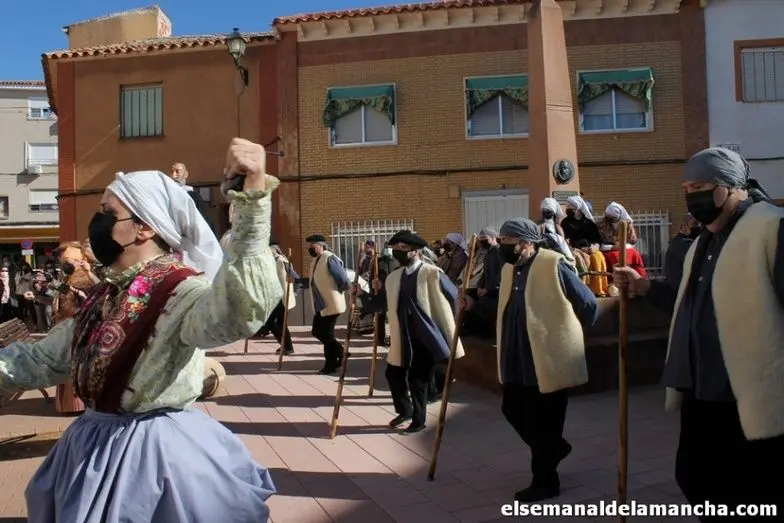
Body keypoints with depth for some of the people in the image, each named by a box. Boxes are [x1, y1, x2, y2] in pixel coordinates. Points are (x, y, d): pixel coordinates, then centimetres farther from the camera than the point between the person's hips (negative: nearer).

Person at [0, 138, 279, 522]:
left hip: (159, 453, -8)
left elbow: (241, 307, -45)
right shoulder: (103, 298, 6)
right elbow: (41, 361, 17)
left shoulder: (181, 292, -21)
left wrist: (254, 196, -52)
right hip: (94, 450, 8)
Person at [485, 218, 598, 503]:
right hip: (518, 362, 8)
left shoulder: (554, 265, -15)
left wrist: (568, 337, 2)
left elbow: (589, 305, -9)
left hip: (548, 361, -8)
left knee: (542, 424, 4)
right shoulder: (509, 269, 10)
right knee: (513, 411, 16)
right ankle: (554, 447, 41)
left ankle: (545, 481, 23)